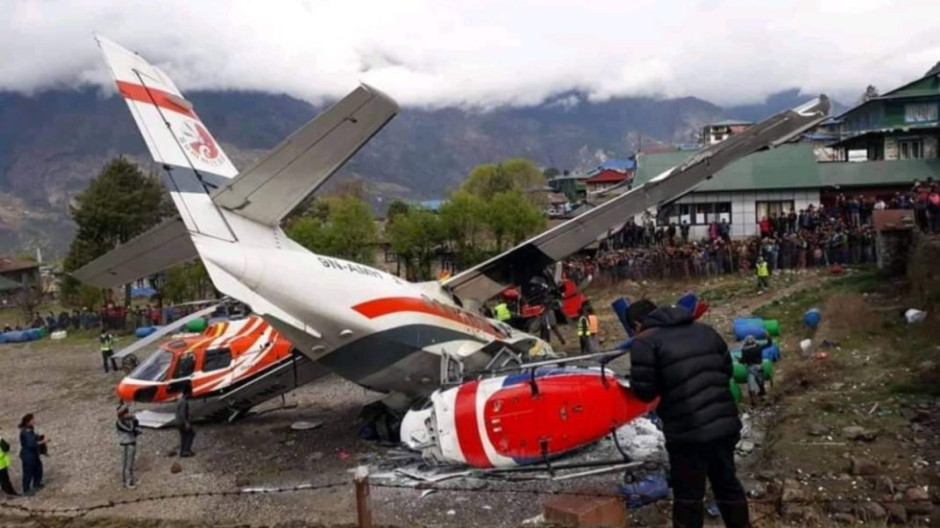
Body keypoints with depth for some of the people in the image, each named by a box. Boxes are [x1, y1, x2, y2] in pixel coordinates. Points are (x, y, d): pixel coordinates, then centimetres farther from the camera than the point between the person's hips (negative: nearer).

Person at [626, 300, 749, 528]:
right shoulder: (704, 330, 15)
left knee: (688, 494, 7)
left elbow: (644, 391, -10)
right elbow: (727, 369, 19)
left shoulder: (645, 342, -6)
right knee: (727, 483, 23)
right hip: (725, 424, 7)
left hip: (688, 432, -6)